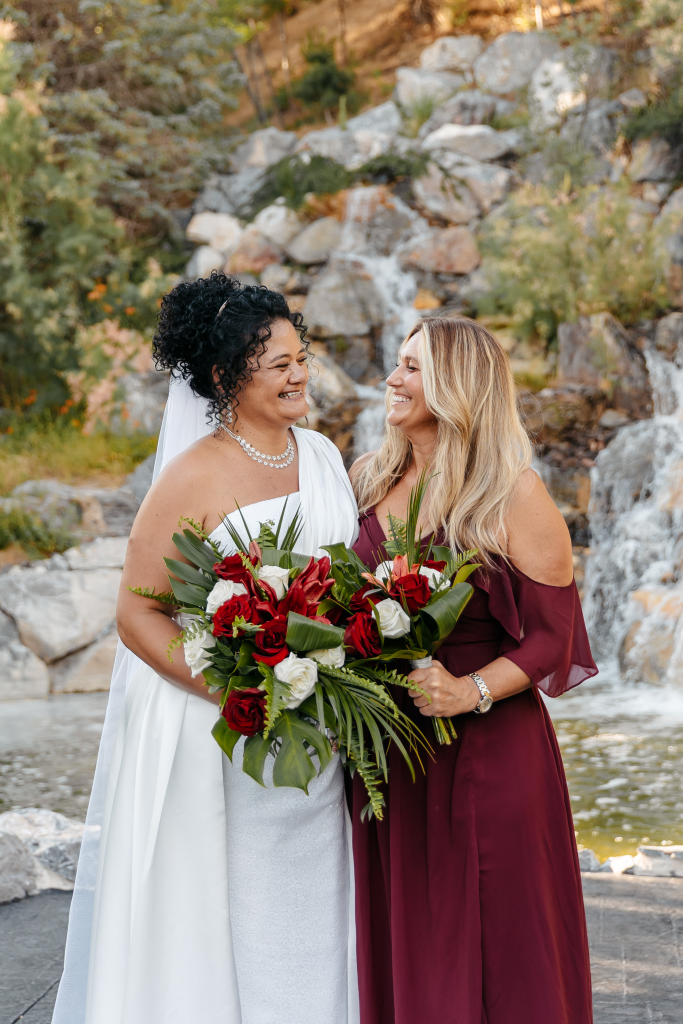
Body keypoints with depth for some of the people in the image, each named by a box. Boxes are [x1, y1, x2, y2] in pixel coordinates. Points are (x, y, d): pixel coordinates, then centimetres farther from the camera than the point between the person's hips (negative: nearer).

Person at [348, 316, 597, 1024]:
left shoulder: (514, 497, -9)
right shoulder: (369, 479, 8)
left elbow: (554, 636, -9)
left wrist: (470, 692, -22)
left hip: (489, 752, -5)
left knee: (492, 952, 2)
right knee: (401, 940, 11)